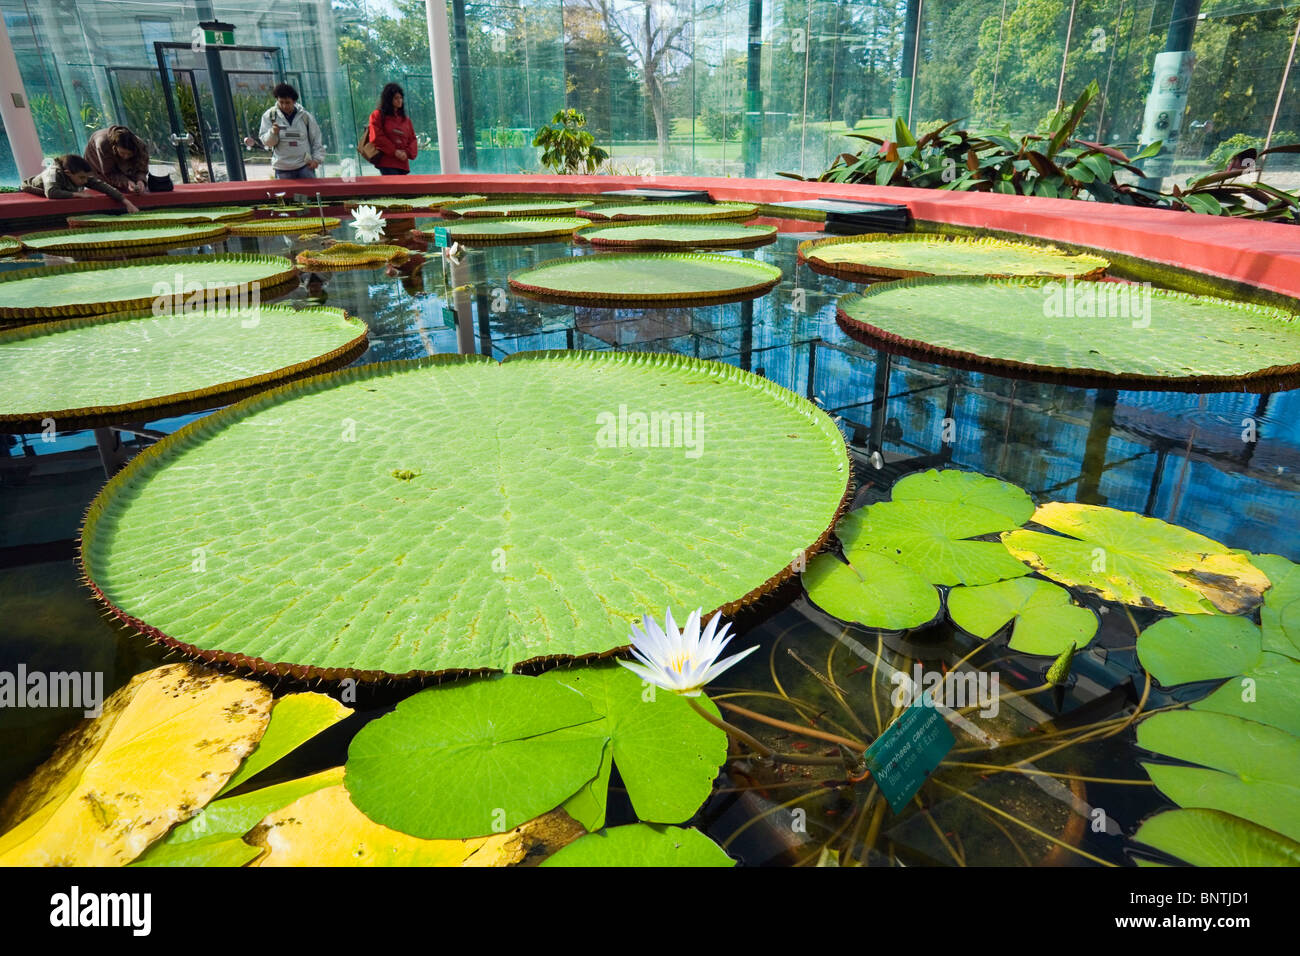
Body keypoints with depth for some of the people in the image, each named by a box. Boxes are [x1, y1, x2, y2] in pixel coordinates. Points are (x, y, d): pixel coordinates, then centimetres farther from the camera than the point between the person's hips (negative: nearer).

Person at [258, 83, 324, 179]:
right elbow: (266, 141, 0)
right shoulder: (269, 116, 2)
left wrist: (317, 159, -2)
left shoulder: (306, 117, 3)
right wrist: (273, 133, -21)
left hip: (305, 166, 0)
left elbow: (316, 141, 9)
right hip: (282, 169, 0)